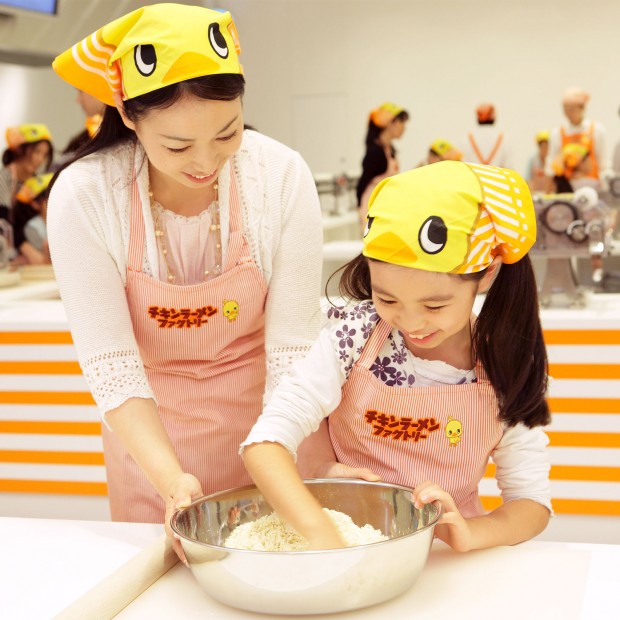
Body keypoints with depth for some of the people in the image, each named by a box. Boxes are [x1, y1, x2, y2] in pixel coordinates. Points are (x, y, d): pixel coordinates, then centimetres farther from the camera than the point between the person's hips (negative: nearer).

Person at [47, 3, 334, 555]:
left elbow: (293, 346, -18)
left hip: (271, 420, 0)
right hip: (152, 437, 0)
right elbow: (111, 365, -20)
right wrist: (173, 480, -32)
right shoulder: (83, 197, -20)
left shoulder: (282, 176, -20)